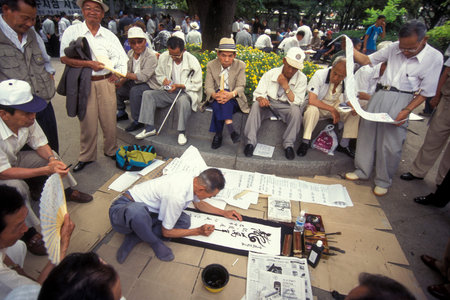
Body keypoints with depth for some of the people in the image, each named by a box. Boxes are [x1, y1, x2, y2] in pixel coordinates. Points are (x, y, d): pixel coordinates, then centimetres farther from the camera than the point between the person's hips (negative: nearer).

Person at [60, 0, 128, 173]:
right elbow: (64, 58, -6)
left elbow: (122, 58, 7)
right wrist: (89, 64, -14)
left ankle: (111, 150, 26)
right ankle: (86, 156, 20)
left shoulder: (109, 35, 10)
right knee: (87, 122, 3)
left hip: (106, 82, 2)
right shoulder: (72, 32, 3)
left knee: (109, 120, 5)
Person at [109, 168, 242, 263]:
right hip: (122, 209, -7)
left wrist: (224, 213, 11)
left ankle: (135, 237, -5)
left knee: (185, 221, -14)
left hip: (145, 210, 7)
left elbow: (198, 204, 15)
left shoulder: (192, 179, -9)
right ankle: (154, 242, -12)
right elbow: (166, 232, -18)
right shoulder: (177, 196, -35)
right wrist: (198, 231, -13)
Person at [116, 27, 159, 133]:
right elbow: (128, 72, 11)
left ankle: (138, 121, -20)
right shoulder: (130, 53, 6)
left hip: (150, 85, -8)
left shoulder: (151, 56, -18)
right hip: (134, 82, 8)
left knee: (135, 91, -35)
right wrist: (121, 82, -9)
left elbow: (143, 77, -26)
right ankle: (121, 112, 23)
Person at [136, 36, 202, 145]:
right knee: (147, 94, -11)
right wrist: (164, 80, -11)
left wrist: (179, 86, -23)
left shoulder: (192, 61, -13)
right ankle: (150, 128, -8)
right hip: (169, 91, 5)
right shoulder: (163, 57, -1)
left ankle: (182, 132, -23)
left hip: (186, 92, -5)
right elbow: (159, 74, 15)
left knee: (183, 101, -40)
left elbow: (197, 85, -11)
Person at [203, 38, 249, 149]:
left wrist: (231, 94, -35)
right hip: (216, 98, 1)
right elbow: (208, 87, -6)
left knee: (225, 99, -35)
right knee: (218, 103, -35)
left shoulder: (240, 65, 0)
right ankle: (230, 129, -43)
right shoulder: (211, 65, 2)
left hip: (234, 99, -1)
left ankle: (218, 134, -35)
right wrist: (214, 95, -32)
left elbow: (241, 87, -10)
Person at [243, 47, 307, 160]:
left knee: (296, 110, -34)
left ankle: (288, 144, -20)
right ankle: (251, 142, -26)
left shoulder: (301, 79, -7)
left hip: (286, 107, -1)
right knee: (256, 105, -31)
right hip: (268, 104, 1)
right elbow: (258, 93, -5)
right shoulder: (271, 74, -5)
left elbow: (297, 103, -14)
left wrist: (285, 85, -23)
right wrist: (260, 99, -30)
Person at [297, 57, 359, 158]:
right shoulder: (320, 75, -22)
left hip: (334, 108, 5)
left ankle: (343, 145, 1)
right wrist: (332, 110, -28)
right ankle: (306, 141, -22)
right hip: (317, 106, -4)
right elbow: (312, 100, -31)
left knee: (355, 114, -13)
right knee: (312, 109, -37)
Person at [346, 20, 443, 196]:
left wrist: (407, 111, -16)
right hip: (380, 94, 4)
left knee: (391, 143, -4)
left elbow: (426, 92, -4)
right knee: (367, 131, 6)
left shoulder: (434, 57, -6)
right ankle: (362, 171, 24)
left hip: (401, 100, -3)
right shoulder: (394, 48, 1)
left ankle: (383, 181, 16)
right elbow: (367, 60, 10)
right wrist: (350, 49, -4)